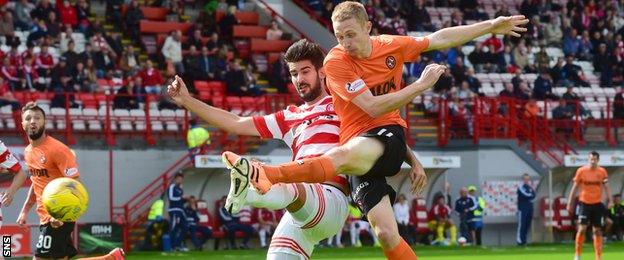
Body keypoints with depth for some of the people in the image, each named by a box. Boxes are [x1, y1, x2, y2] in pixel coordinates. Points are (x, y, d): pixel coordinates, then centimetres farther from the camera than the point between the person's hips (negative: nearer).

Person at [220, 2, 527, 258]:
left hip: (390, 136, 0)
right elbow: (373, 107, -13)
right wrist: (421, 85, -11)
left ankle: (266, 175, -54)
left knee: (344, 156, -37)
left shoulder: (392, 46, 5)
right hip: (358, 143, 0)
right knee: (386, 234, -17)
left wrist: (491, 26, 26)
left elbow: (440, 38, 21)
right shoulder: (336, 62, -7)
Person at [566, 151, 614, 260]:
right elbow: (575, 188, 2)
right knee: (582, 228, -11)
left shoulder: (602, 172, 1)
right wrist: (570, 203, 2)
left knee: (598, 230, 5)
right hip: (584, 203, -2)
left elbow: (606, 187, 3)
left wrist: (610, 200, -10)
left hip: (597, 204, 2)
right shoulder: (581, 171, -4)